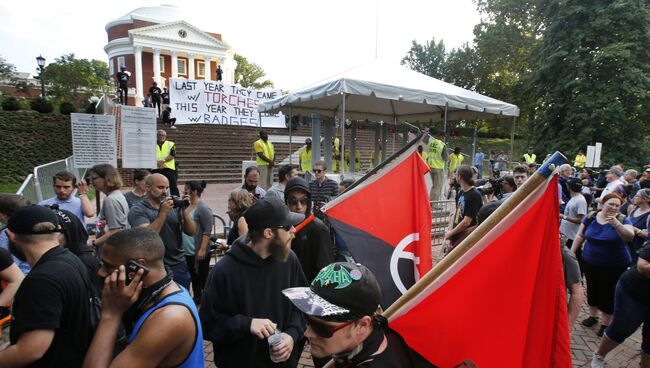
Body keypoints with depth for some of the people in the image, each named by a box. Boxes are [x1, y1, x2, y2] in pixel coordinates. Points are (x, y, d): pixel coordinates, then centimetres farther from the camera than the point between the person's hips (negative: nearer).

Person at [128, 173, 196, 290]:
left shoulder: (175, 206, 4)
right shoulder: (138, 210, -5)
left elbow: (192, 232, 0)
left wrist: (185, 211, -13)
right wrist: (163, 213, -21)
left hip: (180, 265, 3)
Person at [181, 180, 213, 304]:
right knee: (193, 277, 21)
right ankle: (196, 298, 35)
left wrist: (202, 249, -23)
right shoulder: (187, 205, 8)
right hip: (188, 251, 8)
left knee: (203, 277, 3)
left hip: (199, 251, -8)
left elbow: (207, 231, -21)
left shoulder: (203, 208, -17)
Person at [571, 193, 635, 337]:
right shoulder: (590, 217, -4)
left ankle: (605, 324, 20)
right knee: (592, 290, 17)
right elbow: (580, 236, 4)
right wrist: (571, 253, 1)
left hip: (615, 266, -3)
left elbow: (630, 236, -27)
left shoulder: (622, 220, -10)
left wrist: (616, 223, -41)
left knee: (608, 294, 4)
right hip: (590, 263, 3)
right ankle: (593, 316, 36)